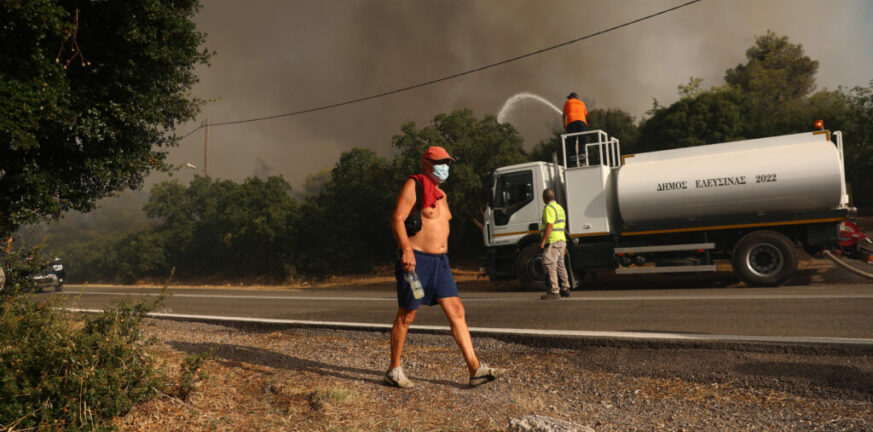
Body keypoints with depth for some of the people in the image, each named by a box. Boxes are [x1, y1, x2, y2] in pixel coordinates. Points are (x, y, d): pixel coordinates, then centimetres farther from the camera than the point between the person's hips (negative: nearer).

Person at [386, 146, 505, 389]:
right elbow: (397, 220, -17)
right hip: (416, 260, -8)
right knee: (406, 317, 2)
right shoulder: (414, 185, -7)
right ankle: (394, 370, 16)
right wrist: (406, 249, -30)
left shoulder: (440, 194, 19)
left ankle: (475, 369, 1)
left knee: (456, 312, 0)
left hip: (440, 261, 8)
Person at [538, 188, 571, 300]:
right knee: (560, 265, 17)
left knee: (550, 266, -8)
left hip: (552, 241, -10)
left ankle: (554, 291, -10)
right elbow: (564, 224, 24)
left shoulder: (549, 208, -14)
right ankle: (565, 289, 24)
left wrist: (542, 241, -20)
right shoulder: (560, 207, 16)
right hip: (562, 240, 10)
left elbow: (549, 226, -22)